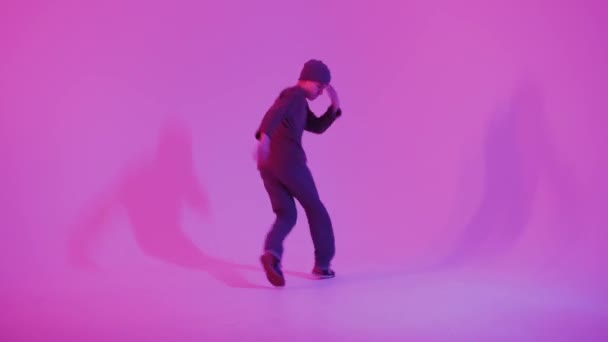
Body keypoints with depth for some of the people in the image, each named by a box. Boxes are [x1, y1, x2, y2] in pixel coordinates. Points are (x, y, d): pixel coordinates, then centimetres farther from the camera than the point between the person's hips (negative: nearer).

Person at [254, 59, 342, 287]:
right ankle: (323, 263, 14)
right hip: (288, 160, -8)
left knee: (286, 214, 7)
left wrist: (334, 107, 18)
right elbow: (274, 113, -21)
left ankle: (271, 253, -22)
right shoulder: (296, 95, -2)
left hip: (268, 164, 9)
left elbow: (317, 127, 30)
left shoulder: (299, 103, 28)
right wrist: (264, 136, -38)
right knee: (315, 208, 8)